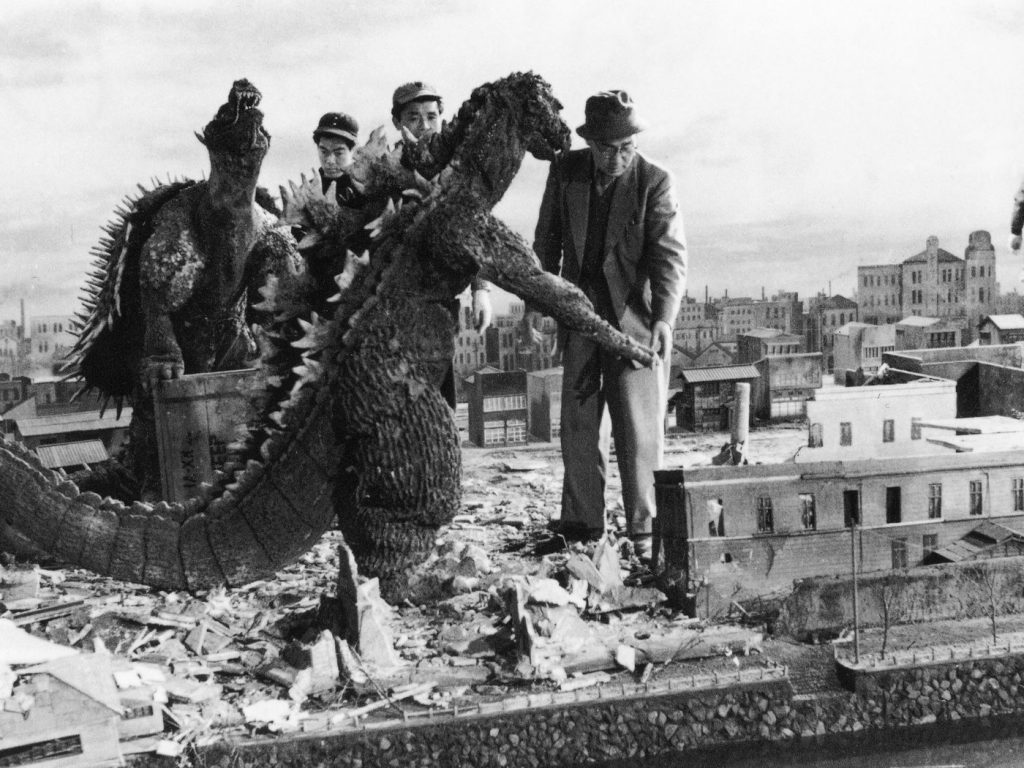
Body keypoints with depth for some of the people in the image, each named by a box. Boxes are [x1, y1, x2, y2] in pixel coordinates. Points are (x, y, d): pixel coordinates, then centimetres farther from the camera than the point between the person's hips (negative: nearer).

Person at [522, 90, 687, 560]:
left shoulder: (654, 182, -8)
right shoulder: (565, 171, 2)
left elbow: (669, 256, -14)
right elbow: (547, 242, 11)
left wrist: (664, 318, -28)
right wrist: (534, 302, 7)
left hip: (634, 316, -4)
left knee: (638, 427, -5)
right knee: (578, 425, 7)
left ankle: (643, 533, 3)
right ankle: (580, 529, 17)